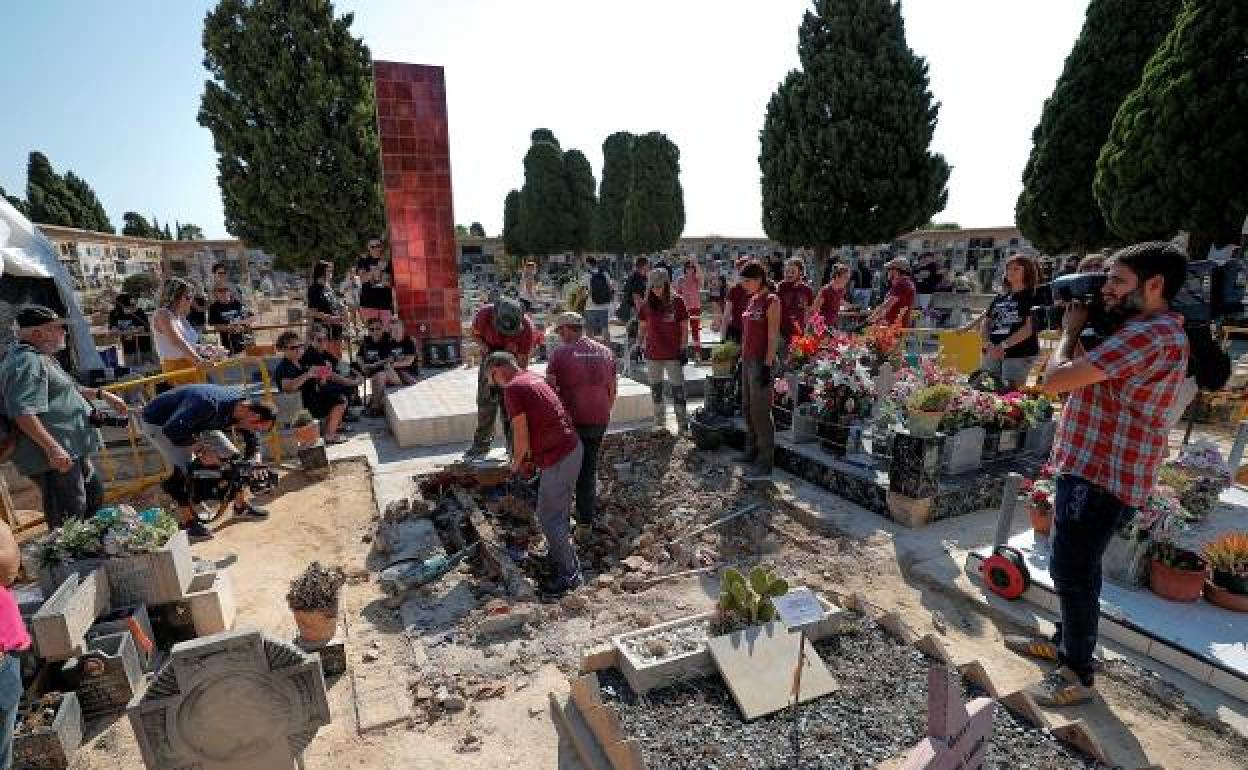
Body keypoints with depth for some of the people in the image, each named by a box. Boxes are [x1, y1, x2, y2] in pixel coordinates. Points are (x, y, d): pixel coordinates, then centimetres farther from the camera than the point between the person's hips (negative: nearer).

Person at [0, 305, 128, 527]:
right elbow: (23, 413, -28)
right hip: (54, 458, -12)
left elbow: (65, 389, 31)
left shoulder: (41, 357, 15)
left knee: (94, 495, 25)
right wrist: (53, 449, -31)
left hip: (73, 451, 12)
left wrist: (102, 394, 21)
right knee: (69, 521, -4)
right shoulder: (26, 362, -19)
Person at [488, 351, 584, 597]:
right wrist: (531, 459, 24)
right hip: (573, 448, 9)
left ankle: (569, 575, 13)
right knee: (560, 507, 24)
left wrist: (516, 463, 4)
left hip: (558, 459, -9)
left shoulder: (513, 388, -13)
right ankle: (560, 550, 41)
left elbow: (522, 438, -15)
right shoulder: (534, 379, 15)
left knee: (548, 517, 3)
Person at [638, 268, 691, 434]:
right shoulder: (647, 305, 4)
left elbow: (684, 327, -4)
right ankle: (659, 423, 24)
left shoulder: (677, 302, -6)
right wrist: (639, 344, 7)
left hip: (673, 353, -4)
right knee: (656, 389, 12)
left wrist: (683, 348, -7)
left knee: (678, 389, -2)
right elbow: (643, 327, 12)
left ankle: (683, 425, 5)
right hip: (653, 353, 4)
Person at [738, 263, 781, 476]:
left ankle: (766, 459, 5)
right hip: (748, 361, 9)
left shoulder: (771, 301, -11)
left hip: (761, 362, -9)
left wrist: (767, 365, -19)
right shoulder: (752, 300, 13)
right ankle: (752, 451, 29)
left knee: (760, 411, -5)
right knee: (747, 408, 16)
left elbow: (773, 337, -16)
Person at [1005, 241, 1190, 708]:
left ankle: (1078, 675, 18)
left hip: (1103, 476, -10)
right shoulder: (1153, 330, 12)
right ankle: (1065, 643, 39)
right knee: (1073, 567, 22)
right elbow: (1083, 375, 17)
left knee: (1072, 572, 2)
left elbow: (1054, 380, -27)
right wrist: (1080, 329, 5)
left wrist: (1070, 329, -10)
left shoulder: (1149, 334, -23)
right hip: (1093, 468, 10)